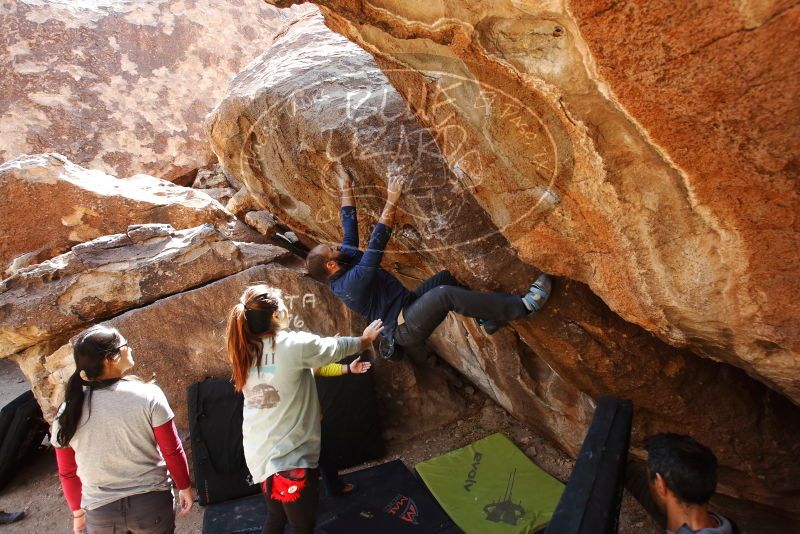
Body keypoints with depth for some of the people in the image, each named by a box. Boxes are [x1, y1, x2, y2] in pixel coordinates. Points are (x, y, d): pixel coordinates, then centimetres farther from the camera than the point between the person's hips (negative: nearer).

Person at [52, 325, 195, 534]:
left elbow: (67, 473, 2)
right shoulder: (148, 395, -18)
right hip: (151, 502, -2)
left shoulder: (68, 413, -9)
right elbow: (172, 451, -10)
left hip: (100, 511, 2)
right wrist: (185, 487, 6)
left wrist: (77, 511, 18)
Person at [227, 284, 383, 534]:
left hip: (259, 454, 7)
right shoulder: (294, 345, -18)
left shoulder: (246, 353, 1)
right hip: (290, 457, -7)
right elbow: (337, 347, -1)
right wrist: (365, 339, 20)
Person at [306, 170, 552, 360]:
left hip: (407, 308, 11)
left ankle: (489, 317, 6)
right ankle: (522, 306, -32)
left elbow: (349, 224, 12)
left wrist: (346, 188, 16)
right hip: (405, 328, -11)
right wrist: (392, 200, -28)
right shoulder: (353, 281, -24)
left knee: (445, 277, 2)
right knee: (444, 294, -33)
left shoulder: (345, 260, 4)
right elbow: (377, 241, -30)